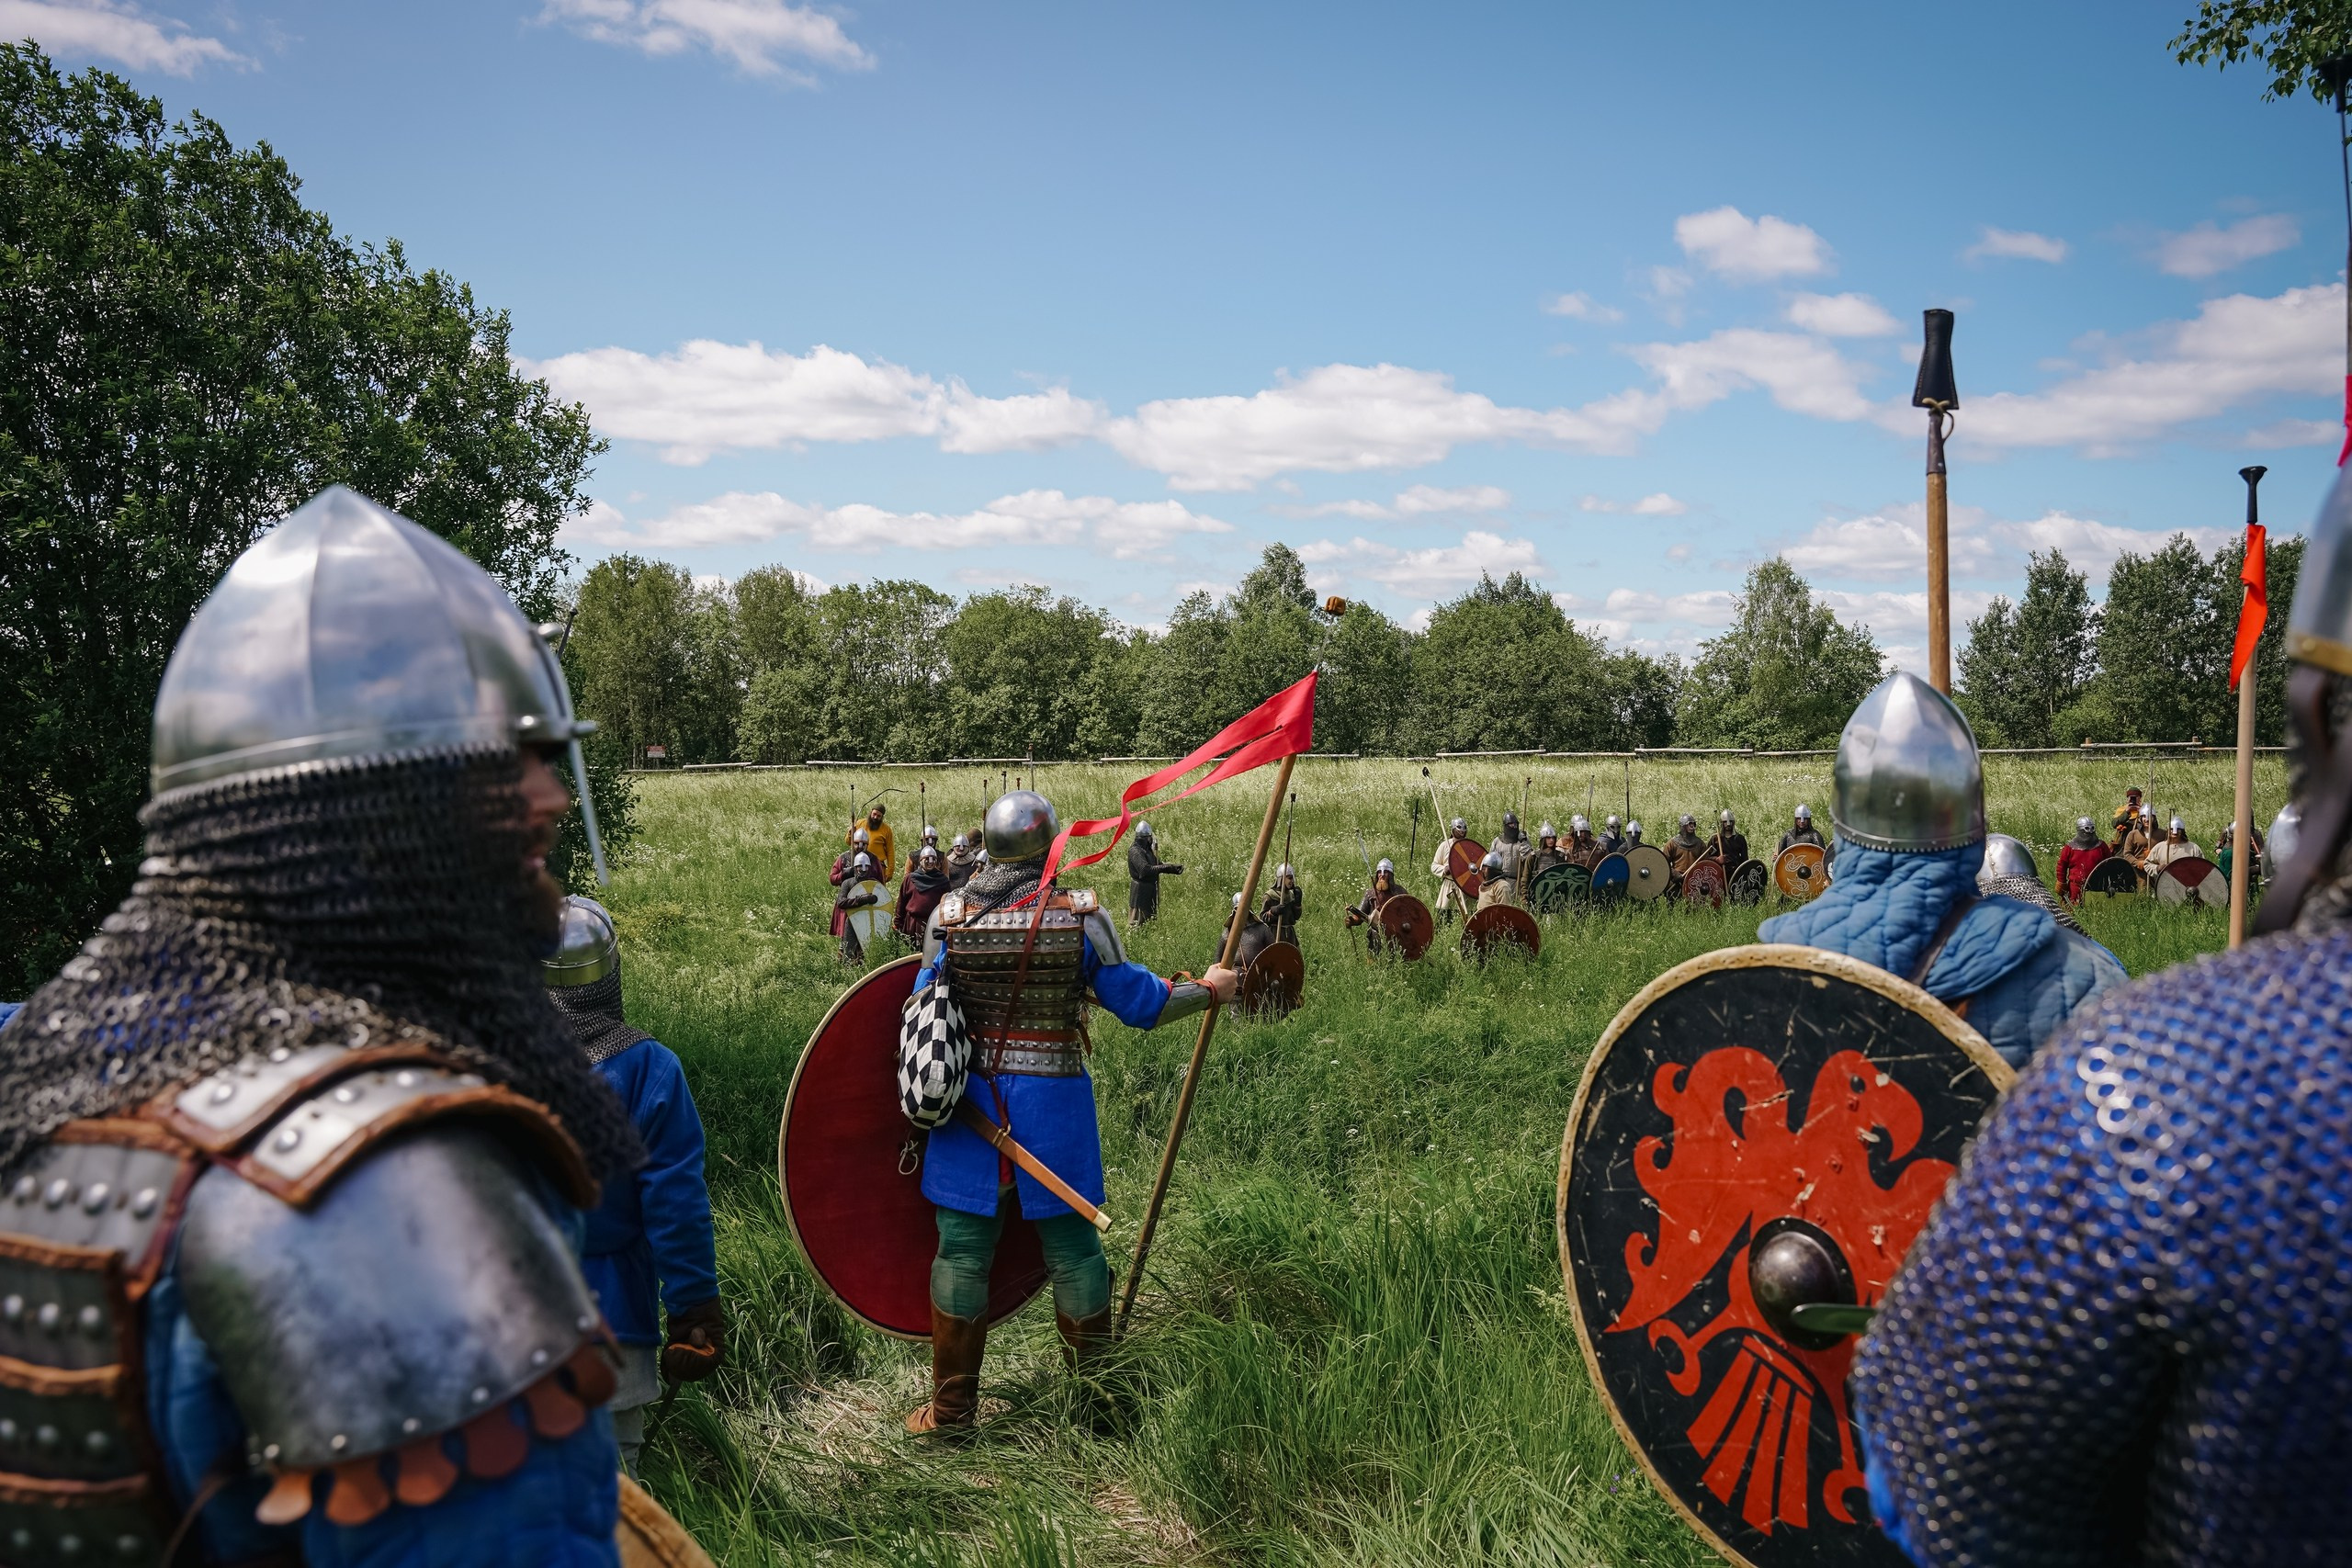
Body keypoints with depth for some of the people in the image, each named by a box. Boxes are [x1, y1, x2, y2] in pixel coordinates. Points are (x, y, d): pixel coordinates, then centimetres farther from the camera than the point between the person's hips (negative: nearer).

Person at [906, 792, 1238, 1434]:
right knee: (1072, 1246, 13)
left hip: (971, 1097, 1)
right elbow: (1138, 1001, -3)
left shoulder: (948, 914, -4)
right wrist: (1209, 990, 13)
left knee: (963, 1251, 10)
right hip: (1053, 1101, -1)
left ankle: (951, 1408, 19)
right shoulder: (1080, 914, -9)